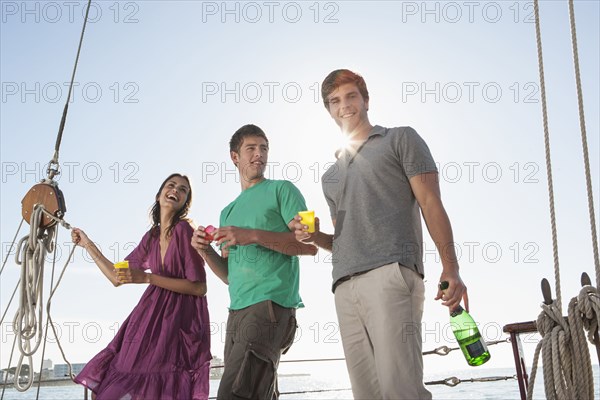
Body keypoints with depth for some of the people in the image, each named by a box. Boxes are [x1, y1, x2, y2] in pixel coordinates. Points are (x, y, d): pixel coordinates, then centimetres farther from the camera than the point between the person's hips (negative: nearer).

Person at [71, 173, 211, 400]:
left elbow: (199, 288, -16)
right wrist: (88, 244, 20)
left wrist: (146, 278, -18)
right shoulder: (151, 237, 9)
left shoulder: (184, 230, -12)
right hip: (152, 320, 7)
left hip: (181, 323, -7)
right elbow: (117, 277, 16)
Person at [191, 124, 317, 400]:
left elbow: (310, 245, -5)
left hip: (271, 304, -6)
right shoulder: (228, 212, 24)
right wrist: (206, 251, 3)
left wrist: (253, 235, -13)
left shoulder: (282, 190, 7)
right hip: (237, 311, 7)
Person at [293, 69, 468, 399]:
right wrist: (315, 236, 7)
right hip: (345, 286, 6)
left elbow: (430, 204, 2)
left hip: (391, 272, -5)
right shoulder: (330, 176, 29)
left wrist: (450, 269, -10)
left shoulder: (400, 140, 14)